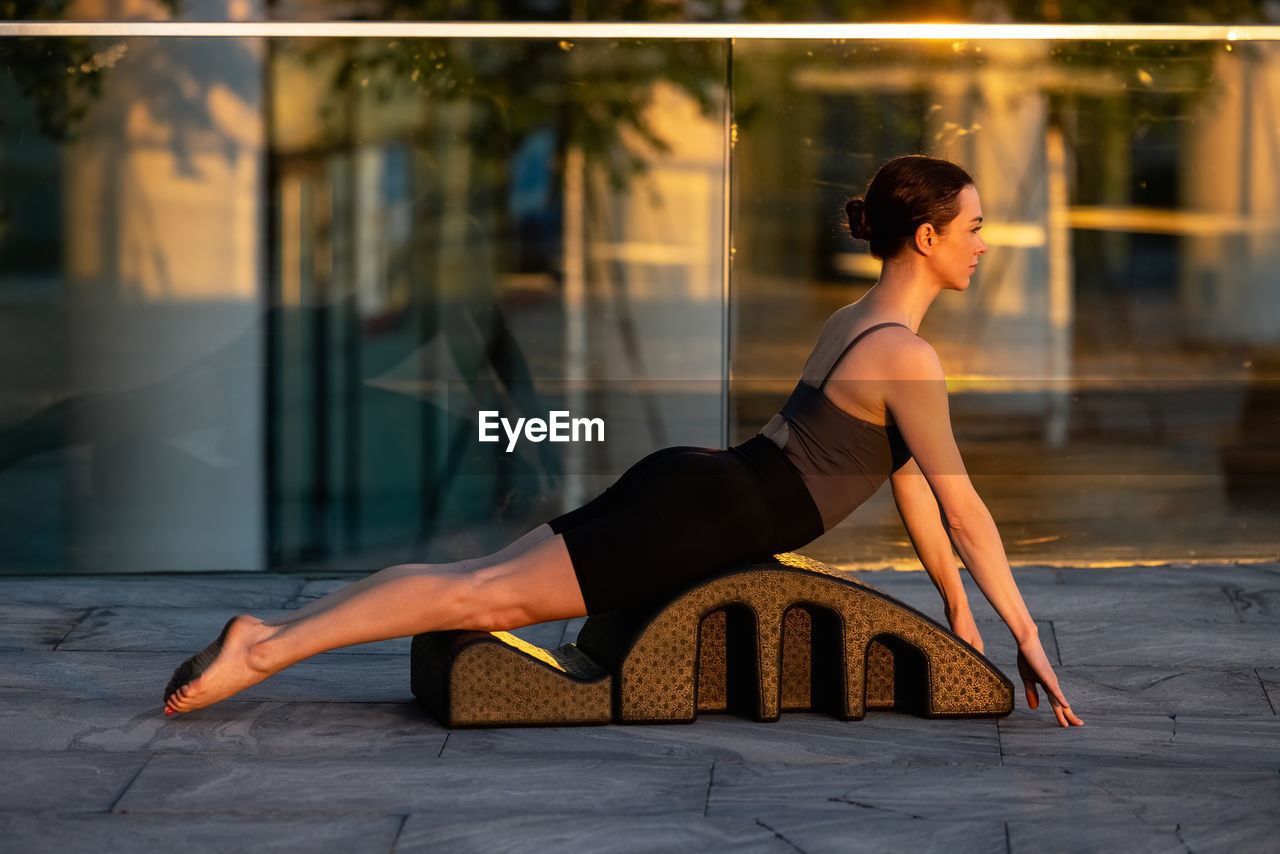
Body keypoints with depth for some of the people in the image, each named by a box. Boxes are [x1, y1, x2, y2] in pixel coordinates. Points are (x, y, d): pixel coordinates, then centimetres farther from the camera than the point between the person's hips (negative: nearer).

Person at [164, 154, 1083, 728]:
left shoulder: (854, 322, 17)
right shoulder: (905, 355, -13)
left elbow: (909, 478, 23)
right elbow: (963, 506, -14)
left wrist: (960, 610, 24)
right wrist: (1027, 635, -8)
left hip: (685, 481, 9)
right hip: (699, 519, -9)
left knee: (483, 579, 6)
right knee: (488, 595, -14)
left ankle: (267, 630, 1)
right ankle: (265, 650, -20)